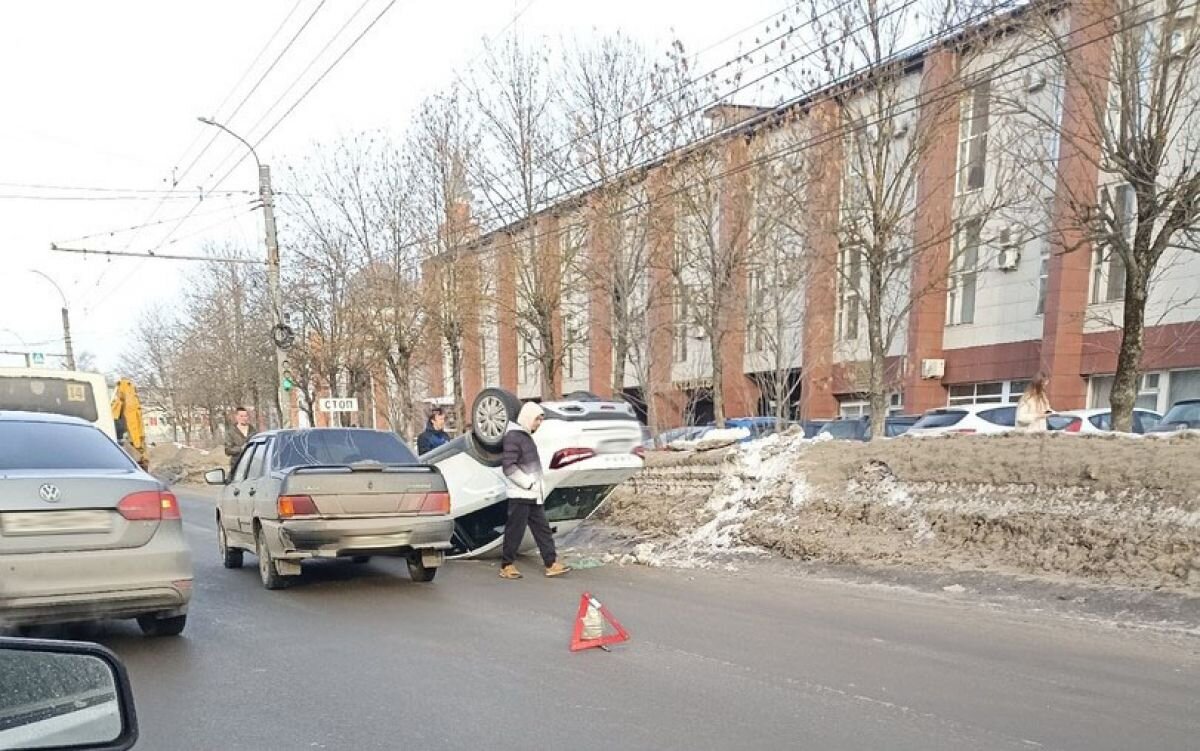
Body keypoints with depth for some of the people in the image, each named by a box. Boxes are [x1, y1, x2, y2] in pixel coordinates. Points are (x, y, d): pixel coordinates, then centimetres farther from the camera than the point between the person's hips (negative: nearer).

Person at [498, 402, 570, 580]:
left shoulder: (526, 436, 16)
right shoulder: (513, 436, -14)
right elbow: (509, 467, -21)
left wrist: (536, 485, 14)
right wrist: (528, 483, -18)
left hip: (533, 495, 9)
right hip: (520, 494, -9)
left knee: (543, 529, 8)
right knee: (515, 531, -1)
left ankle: (552, 564, 10)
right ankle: (506, 566, 10)